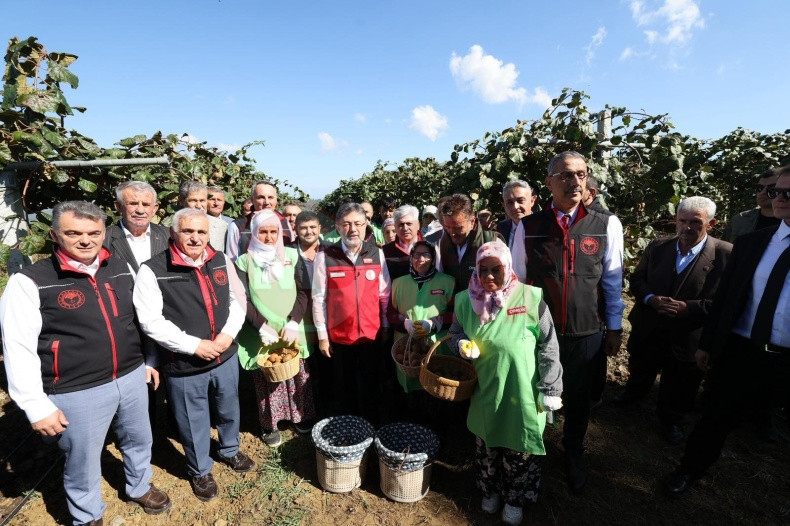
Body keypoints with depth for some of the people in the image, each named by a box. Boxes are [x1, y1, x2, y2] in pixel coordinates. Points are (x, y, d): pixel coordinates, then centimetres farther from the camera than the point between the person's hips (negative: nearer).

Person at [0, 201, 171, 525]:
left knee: (139, 441, 24)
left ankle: (140, 487, 52)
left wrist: (149, 360, 15)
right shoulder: (31, 282, -14)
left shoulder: (121, 269, 0)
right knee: (83, 462, 16)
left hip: (132, 378, 5)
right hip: (78, 393, -4)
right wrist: (37, 406, -12)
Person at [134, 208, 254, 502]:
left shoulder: (220, 261, 0)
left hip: (226, 356, 5)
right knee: (194, 422, 17)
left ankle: (229, 450, 53)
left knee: (229, 409, 25)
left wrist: (228, 334, -10)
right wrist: (195, 346, -20)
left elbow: (236, 300, 5)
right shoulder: (153, 270, -15)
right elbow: (151, 322, -17)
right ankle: (200, 471, 43)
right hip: (184, 366, -4)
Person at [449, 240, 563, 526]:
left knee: (518, 449, 14)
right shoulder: (466, 300, -6)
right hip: (485, 392, 3)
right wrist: (463, 344, -13)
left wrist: (550, 390, -7)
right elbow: (455, 332, 10)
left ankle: (515, 499, 42)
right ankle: (490, 490, 48)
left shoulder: (530, 297, -14)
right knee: (486, 445, 20)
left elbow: (549, 347, -8)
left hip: (521, 395, -2)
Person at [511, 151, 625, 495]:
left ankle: (573, 456, 46)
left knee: (578, 399, 19)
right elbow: (516, 280, 1)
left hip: (586, 333, 1)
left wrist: (614, 327, 5)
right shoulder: (528, 227, -5)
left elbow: (612, 280, 2)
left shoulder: (606, 225, -4)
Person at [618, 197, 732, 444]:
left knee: (678, 389, 18)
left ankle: (670, 420, 44)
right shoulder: (657, 247, -3)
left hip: (687, 338, -3)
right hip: (648, 331, 3)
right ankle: (633, 396, 55)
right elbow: (637, 279, 3)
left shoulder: (726, 254, -14)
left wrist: (688, 308, -25)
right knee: (640, 371, 27)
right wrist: (650, 299, -15)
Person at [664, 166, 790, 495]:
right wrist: (707, 344, 8)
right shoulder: (750, 243, 3)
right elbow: (724, 296, 7)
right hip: (740, 353, 3)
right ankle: (689, 471, 37)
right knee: (716, 420, 16)